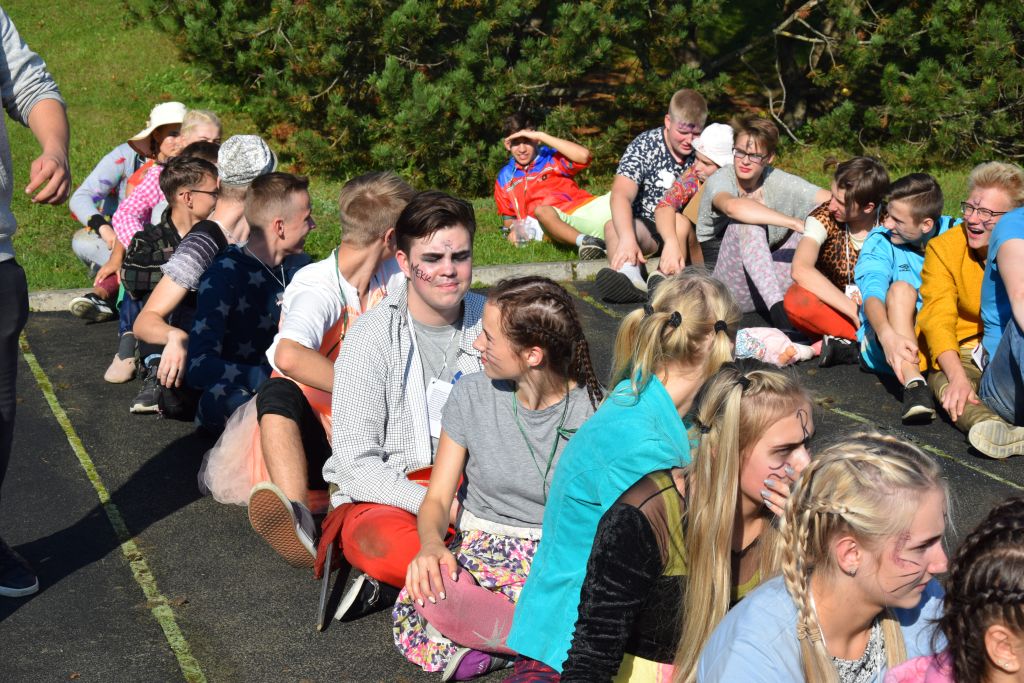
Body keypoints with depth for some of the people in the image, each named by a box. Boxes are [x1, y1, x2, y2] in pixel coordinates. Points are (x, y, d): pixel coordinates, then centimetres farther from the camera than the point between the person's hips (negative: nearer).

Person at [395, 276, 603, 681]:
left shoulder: (591, 412, -6)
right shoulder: (472, 395, -1)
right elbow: (437, 498, 1)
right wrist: (431, 544, -23)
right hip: (483, 550, 3)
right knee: (429, 596, -34)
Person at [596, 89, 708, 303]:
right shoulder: (645, 145, -7)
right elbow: (621, 195, -22)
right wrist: (627, 239, -44)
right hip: (646, 227, -1)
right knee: (613, 227, -32)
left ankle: (662, 278, -56)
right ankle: (629, 275, -64)